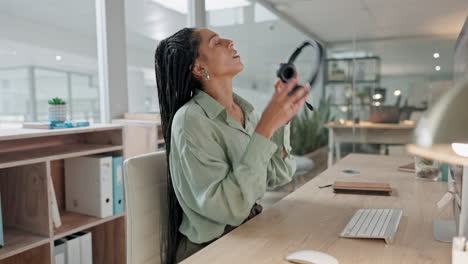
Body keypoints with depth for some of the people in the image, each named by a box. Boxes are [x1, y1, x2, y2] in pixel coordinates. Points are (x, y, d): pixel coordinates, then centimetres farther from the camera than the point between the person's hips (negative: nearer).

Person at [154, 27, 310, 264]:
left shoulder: (245, 110, 1)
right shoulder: (191, 120, -19)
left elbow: (277, 177, 2)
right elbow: (230, 207, -26)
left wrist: (282, 117, -8)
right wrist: (266, 127, -26)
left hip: (250, 230, 6)